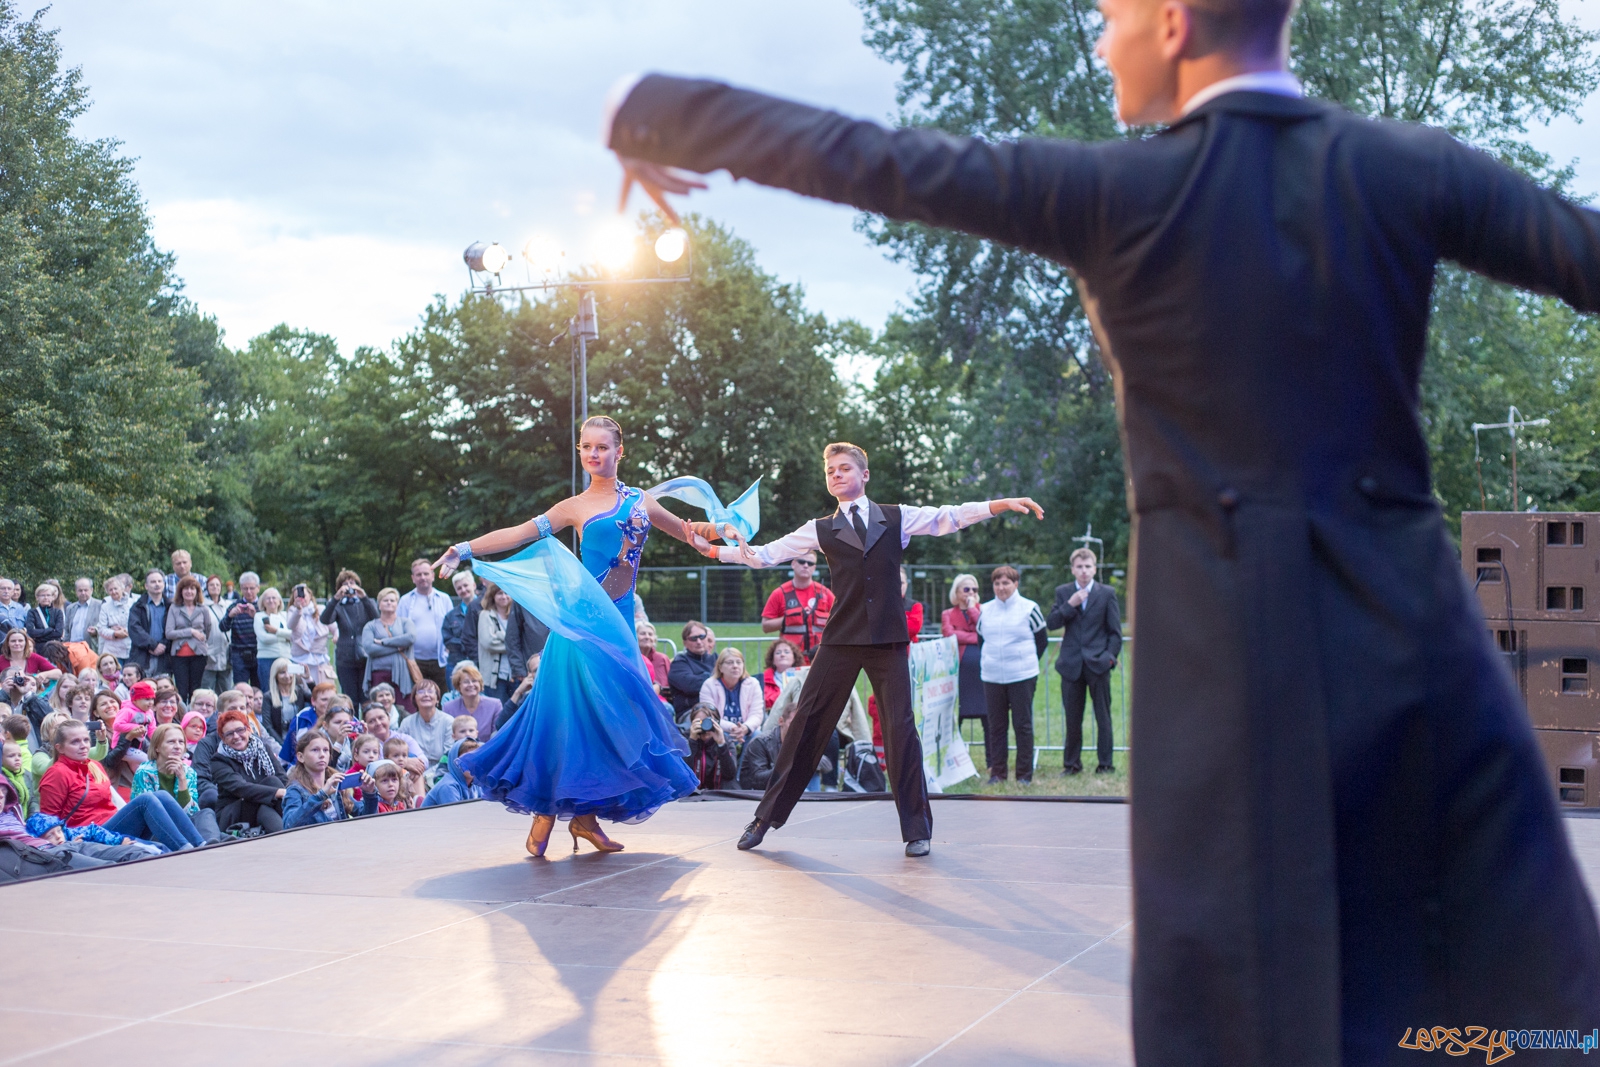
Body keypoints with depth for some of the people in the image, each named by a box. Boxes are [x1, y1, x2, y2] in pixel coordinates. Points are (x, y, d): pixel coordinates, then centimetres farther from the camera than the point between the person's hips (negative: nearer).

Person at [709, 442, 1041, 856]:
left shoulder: (896, 518, 10)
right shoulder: (821, 530, 10)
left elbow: (950, 517, 6)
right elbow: (767, 554, 7)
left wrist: (1004, 504, -3)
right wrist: (715, 551, -3)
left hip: (888, 639, -1)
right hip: (841, 639, 1)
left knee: (900, 729, -4)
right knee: (807, 724, 1)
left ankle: (917, 829, 7)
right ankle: (766, 817, 12)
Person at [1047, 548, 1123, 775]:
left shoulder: (1106, 593, 4)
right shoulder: (1063, 592, 8)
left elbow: (1115, 631, 4)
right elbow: (1051, 623, 0)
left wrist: (1110, 656, -7)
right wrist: (1070, 605, -12)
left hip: (1097, 663, -1)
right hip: (1071, 663, 1)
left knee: (1103, 716, 1)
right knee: (1072, 718, 6)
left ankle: (1105, 763, 7)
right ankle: (1072, 763, 14)